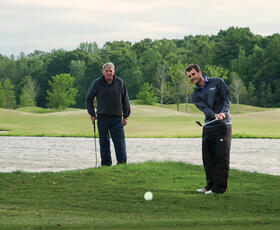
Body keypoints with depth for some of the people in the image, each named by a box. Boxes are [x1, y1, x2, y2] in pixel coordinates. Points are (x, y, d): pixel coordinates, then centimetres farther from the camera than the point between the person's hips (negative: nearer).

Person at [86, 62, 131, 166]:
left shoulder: (120, 83, 3)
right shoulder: (97, 83, 1)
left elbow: (125, 100, 10)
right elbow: (89, 100, 11)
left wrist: (125, 116, 7)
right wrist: (92, 114, 4)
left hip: (117, 118, 0)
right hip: (102, 118, 0)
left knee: (120, 142, -6)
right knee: (104, 143, 4)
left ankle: (122, 164, -4)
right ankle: (106, 164, 11)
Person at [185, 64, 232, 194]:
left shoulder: (217, 82, 1)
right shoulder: (195, 95, 9)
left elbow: (227, 98, -5)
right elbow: (204, 108, -8)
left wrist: (223, 112, -23)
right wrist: (214, 115, -28)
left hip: (223, 125, -5)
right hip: (208, 127, 5)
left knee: (221, 157, -6)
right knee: (207, 157, 6)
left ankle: (219, 187, -2)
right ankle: (210, 185, 17)